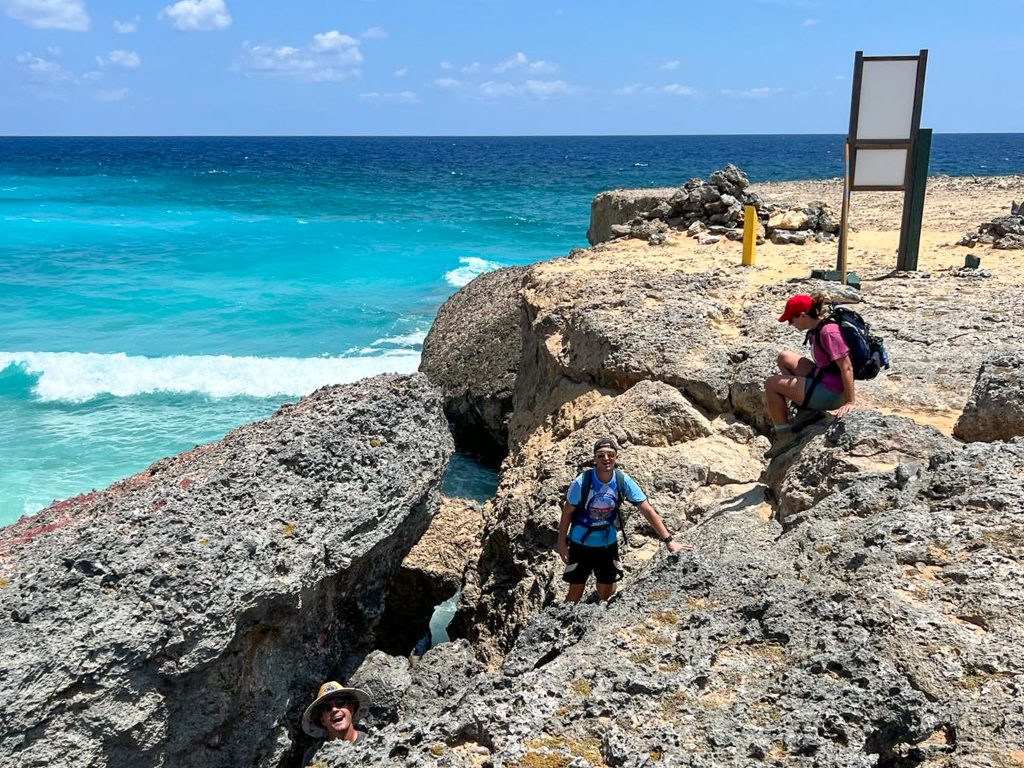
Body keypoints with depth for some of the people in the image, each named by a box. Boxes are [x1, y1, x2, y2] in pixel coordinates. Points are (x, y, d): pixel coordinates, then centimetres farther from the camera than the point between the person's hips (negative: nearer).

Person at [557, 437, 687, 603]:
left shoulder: (624, 481, -16)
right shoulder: (582, 482, -23)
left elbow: (648, 510, -14)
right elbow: (567, 513, -10)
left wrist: (669, 541, -19)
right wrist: (561, 543, -6)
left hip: (608, 543, 3)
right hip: (581, 544, -2)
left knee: (606, 593, 11)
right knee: (576, 592, 3)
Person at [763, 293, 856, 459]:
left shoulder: (829, 332, -24)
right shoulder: (817, 328, 5)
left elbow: (846, 367, -25)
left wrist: (850, 402, -25)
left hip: (829, 394, -10)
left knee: (771, 384, -5)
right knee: (784, 357, 18)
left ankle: (784, 435, 2)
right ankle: (808, 408, 13)